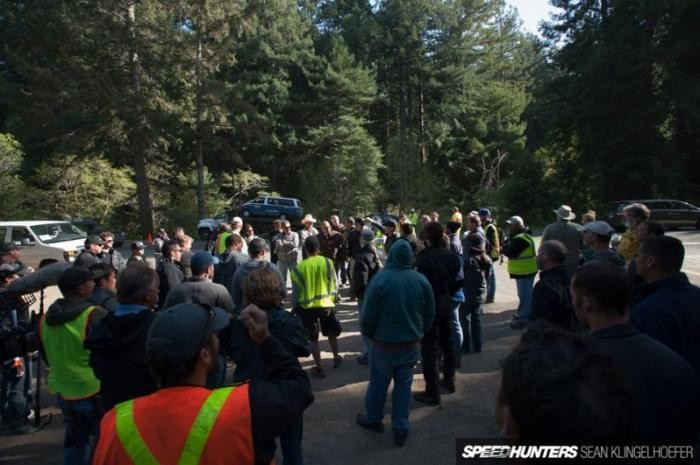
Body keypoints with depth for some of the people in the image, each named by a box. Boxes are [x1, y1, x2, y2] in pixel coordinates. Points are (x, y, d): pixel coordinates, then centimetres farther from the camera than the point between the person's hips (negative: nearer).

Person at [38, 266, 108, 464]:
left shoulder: (46, 318, 0)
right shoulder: (95, 315, -23)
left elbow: (46, 355, 14)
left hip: (63, 391, 7)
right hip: (95, 391, -7)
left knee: (75, 439, 25)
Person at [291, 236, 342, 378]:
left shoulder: (299, 268, -11)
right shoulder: (327, 262, -9)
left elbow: (295, 292, -5)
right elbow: (334, 285, -2)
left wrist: (295, 307, 10)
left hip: (307, 307, -1)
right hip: (326, 304, 2)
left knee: (313, 338, 12)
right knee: (332, 333, 24)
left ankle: (319, 368, 18)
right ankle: (336, 358, 40)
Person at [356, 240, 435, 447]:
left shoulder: (380, 278, -19)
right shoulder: (422, 280, -7)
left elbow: (368, 314, -13)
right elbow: (430, 314, 2)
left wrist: (368, 334, 6)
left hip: (384, 343, -3)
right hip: (411, 343, 3)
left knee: (378, 383, 16)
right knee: (404, 385, 15)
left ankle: (373, 419, 35)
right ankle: (401, 428, 22)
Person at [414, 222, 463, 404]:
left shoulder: (424, 259, -22)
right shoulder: (452, 256, -2)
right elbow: (459, 280, 3)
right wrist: (446, 292, 15)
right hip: (446, 302, 7)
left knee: (429, 349, 2)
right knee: (447, 342, 21)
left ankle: (432, 393, 10)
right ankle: (449, 381, 38)